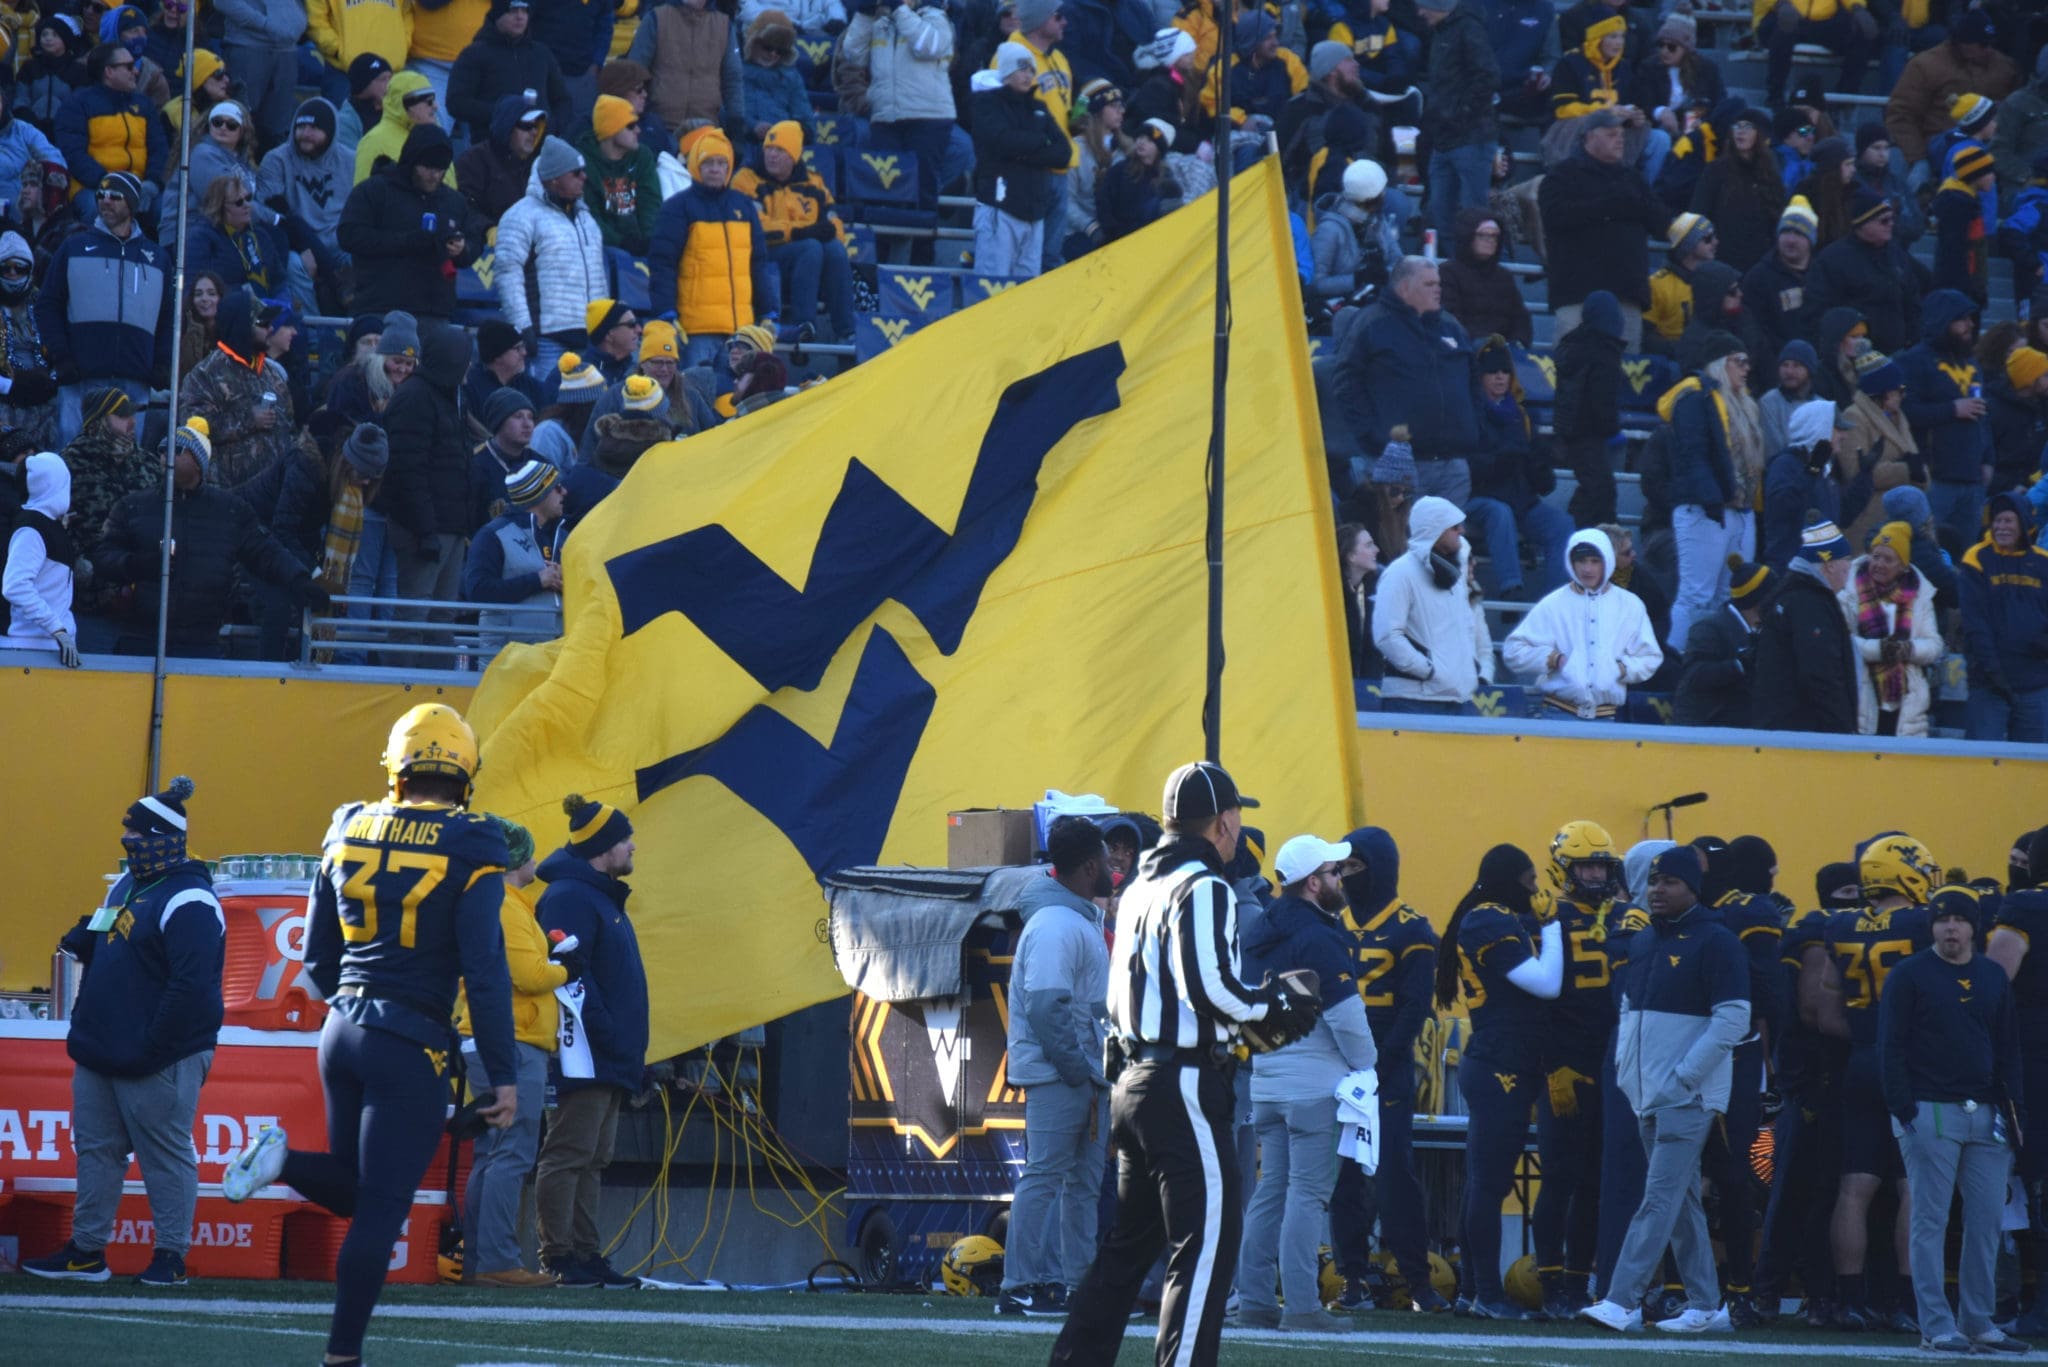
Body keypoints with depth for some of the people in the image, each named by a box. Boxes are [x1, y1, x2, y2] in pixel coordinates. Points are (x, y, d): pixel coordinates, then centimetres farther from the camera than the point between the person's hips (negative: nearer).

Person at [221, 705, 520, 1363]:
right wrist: (503, 1074, -7)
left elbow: (318, 960, 13)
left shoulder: (348, 833, 6)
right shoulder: (468, 850, -10)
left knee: (353, 1188, 21)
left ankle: (283, 1159, -7)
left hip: (343, 1032, 5)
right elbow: (485, 975, -12)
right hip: (412, 1046, -5)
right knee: (380, 1210, 0)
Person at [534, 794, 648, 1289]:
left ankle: (585, 1255, 13)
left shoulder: (602, 897, 21)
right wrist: (607, 1033, -22)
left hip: (609, 1061, 11)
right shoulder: (570, 898, -11)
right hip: (586, 1056, -11)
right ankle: (557, 1258, -10)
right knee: (569, 1155, -9)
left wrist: (627, 1048, 17)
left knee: (591, 1159, 11)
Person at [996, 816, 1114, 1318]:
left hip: (1084, 1073, 10)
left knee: (1085, 1181, 11)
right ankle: (1020, 1286, -8)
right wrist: (1076, 1069, -19)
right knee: (1044, 1176, -9)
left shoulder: (1084, 918, 17)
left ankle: (1073, 1282, 15)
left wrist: (1095, 1070, 12)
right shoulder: (1056, 926, -16)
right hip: (1057, 1074, -10)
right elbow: (1045, 1006, -22)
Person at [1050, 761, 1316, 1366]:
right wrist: (1280, 1005, -5)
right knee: (1206, 1247, -8)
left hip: (1135, 1083, 9)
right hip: (1187, 1084, -9)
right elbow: (1212, 988, -21)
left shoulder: (1140, 889, 17)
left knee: (1129, 1243, 17)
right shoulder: (1204, 889, -10)